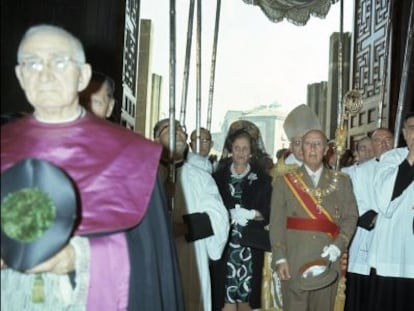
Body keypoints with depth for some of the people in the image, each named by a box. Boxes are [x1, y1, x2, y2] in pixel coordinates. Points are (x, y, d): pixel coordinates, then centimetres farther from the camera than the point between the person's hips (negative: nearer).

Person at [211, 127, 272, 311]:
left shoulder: (262, 179, 7)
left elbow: (268, 212, 3)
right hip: (225, 245, 0)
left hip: (250, 246, 1)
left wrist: (251, 215, -14)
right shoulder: (219, 176, 7)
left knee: (246, 296, 6)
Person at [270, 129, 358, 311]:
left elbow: (350, 217, 5)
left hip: (327, 262, 2)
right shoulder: (284, 181, 6)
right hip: (294, 262, -1)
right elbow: (277, 222, 0)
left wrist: (337, 247, -11)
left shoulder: (341, 181, 11)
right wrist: (280, 258, -9)